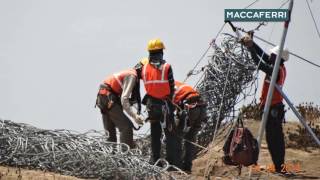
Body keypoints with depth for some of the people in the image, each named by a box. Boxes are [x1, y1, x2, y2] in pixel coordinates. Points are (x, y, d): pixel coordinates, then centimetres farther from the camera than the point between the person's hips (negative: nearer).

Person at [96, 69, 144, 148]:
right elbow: (124, 99, -21)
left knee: (110, 130, 16)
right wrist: (134, 116, -21)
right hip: (109, 100, -10)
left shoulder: (128, 74, 16)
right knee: (127, 126, -11)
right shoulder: (131, 76, -14)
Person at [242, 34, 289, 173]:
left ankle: (279, 167, -12)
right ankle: (280, 166, 15)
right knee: (277, 138, 12)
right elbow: (263, 55, 16)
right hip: (276, 107, 10)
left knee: (272, 138, -10)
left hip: (272, 109, -10)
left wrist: (251, 48, -19)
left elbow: (260, 64, -25)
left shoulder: (276, 70, -17)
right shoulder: (280, 69, 10)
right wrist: (252, 44, 11)